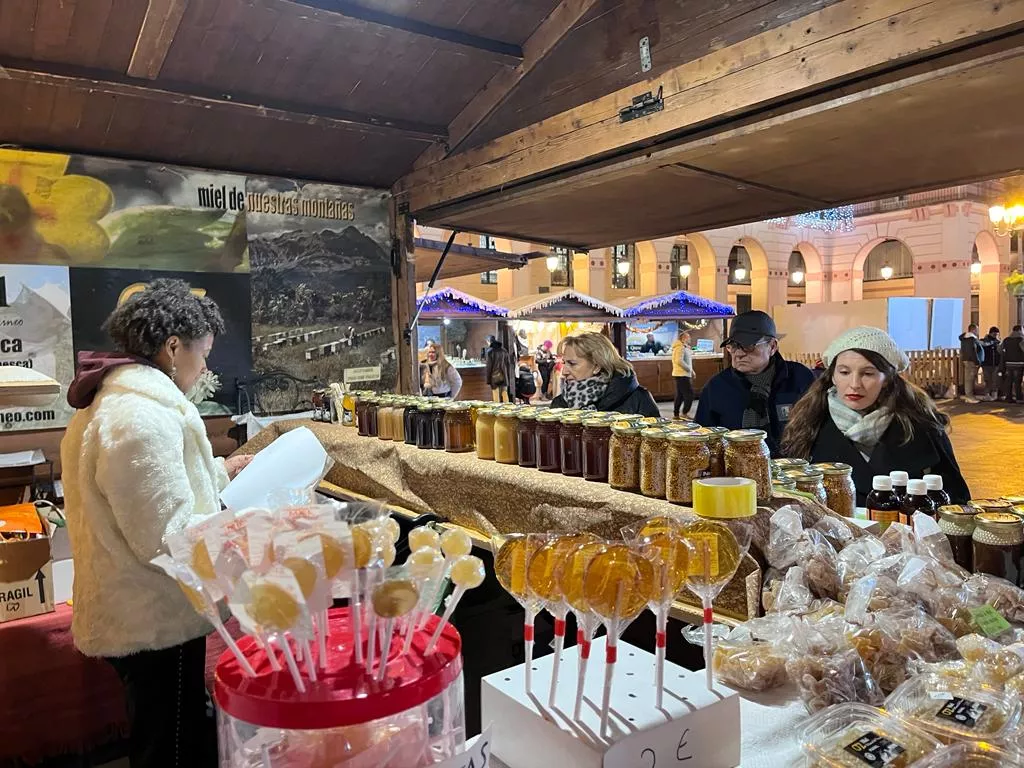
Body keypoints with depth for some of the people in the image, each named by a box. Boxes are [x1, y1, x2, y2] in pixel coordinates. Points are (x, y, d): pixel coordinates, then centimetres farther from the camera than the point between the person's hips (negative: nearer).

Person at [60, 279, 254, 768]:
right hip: (157, 624, -10)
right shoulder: (142, 418, -26)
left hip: (132, 614, 10)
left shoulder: (107, 403, 9)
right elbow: (168, 537, -27)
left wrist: (219, 472, 17)